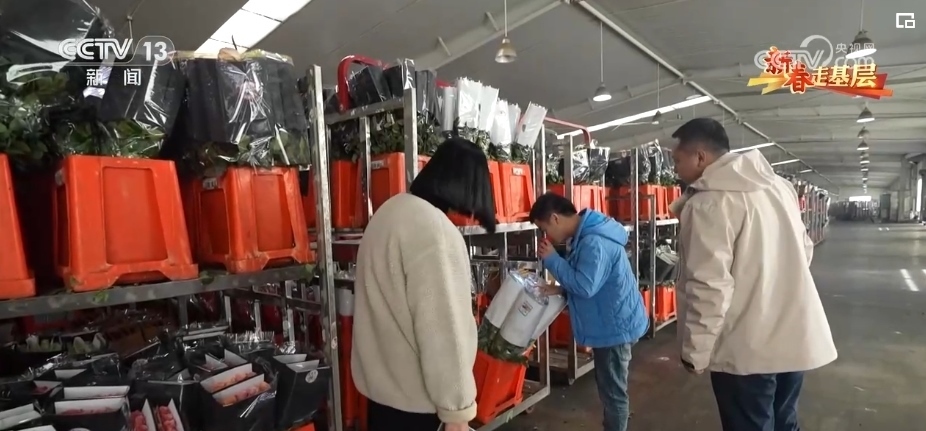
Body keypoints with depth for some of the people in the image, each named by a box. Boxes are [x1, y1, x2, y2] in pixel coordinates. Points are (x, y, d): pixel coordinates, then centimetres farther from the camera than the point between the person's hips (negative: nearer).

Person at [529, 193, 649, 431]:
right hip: (609, 324, 10)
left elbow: (585, 286, -29)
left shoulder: (594, 242, -26)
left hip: (614, 326, -10)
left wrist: (552, 259, -20)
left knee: (613, 391, 6)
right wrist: (560, 289, 0)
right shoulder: (587, 236, 7)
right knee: (609, 388, 23)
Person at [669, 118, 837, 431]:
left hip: (747, 349, -8)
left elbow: (708, 288, -24)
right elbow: (804, 249, 16)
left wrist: (695, 352, -14)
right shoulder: (778, 184, 7)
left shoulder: (708, 205, -20)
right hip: (797, 338, 8)